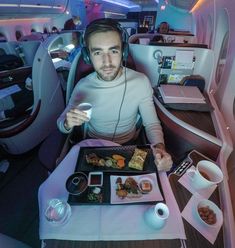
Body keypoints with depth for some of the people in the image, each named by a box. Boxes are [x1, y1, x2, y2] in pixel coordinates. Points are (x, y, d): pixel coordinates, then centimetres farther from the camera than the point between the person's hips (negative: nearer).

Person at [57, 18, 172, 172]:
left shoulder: (141, 81, -16)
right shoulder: (82, 86, -12)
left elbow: (152, 123, -9)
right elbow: (61, 123, 0)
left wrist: (159, 147, -30)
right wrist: (67, 123, -25)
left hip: (128, 146, 0)